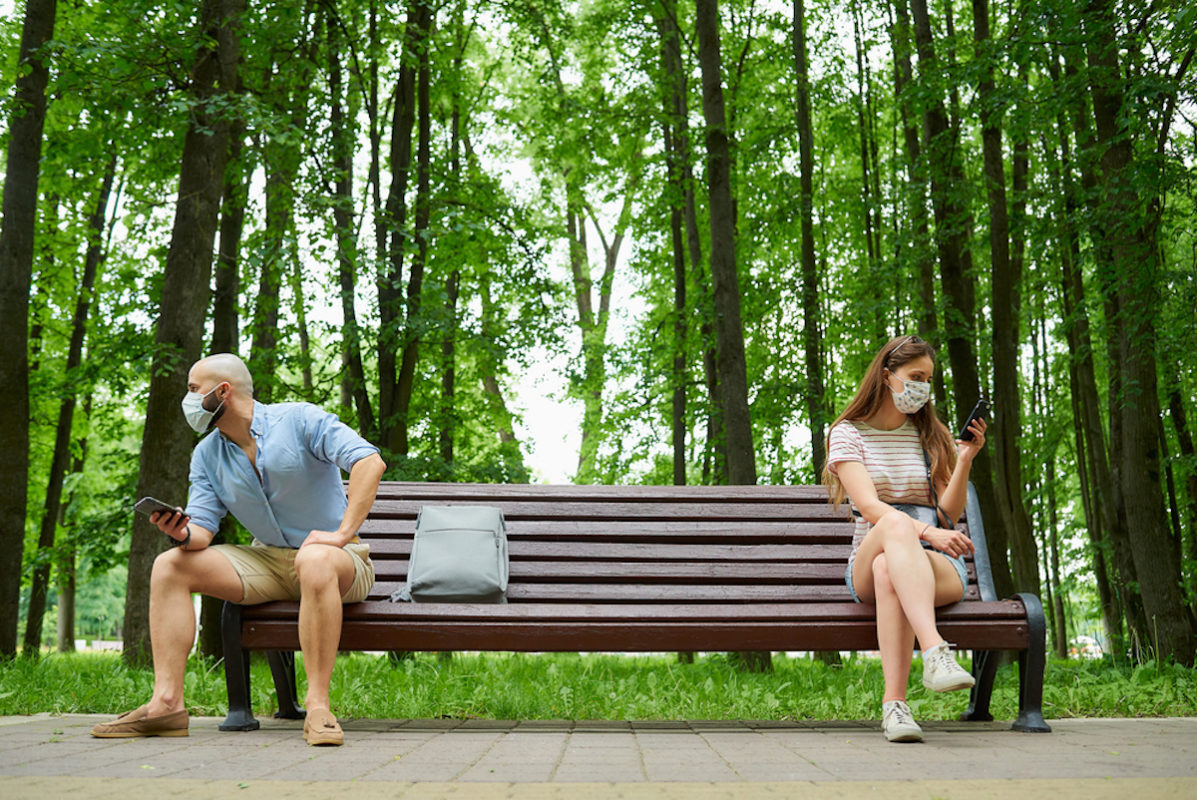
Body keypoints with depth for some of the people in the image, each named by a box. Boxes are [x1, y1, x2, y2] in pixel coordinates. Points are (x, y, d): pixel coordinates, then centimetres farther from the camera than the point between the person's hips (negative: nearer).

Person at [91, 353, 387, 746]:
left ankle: (318, 707, -39)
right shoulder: (207, 454, 9)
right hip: (268, 559, 6)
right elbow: (203, 527, 2)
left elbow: (370, 461, -21)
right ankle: (167, 702, -17)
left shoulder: (299, 419, -10)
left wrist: (343, 533, -28)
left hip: (342, 560, -6)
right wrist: (183, 534, -24)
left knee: (315, 560, -42)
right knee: (170, 566, -10)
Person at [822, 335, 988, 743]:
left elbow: (948, 516, 5)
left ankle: (894, 703, -46)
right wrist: (925, 531, -27)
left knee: (889, 569, -37)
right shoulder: (848, 433, 7)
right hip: (867, 567, -1)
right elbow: (869, 506, -11)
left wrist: (965, 460, -8)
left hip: (940, 567, 2)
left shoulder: (932, 436, 16)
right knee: (896, 525, -39)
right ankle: (935, 652, -58)